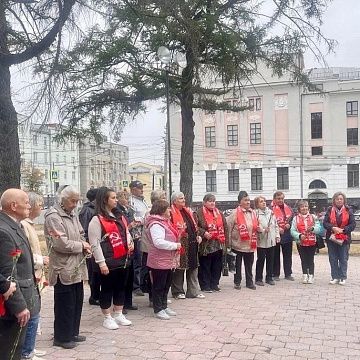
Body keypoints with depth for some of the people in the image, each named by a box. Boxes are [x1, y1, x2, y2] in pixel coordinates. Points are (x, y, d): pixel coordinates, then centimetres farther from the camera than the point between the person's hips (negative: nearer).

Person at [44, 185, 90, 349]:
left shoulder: (72, 215, 11)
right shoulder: (53, 217, -15)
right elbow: (61, 244, -22)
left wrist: (85, 246, -2)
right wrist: (81, 246, -11)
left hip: (77, 267, 8)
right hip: (63, 269, -8)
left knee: (77, 302, 15)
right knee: (65, 304, 2)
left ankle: (73, 332, 29)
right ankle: (62, 337, 16)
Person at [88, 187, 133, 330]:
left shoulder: (119, 217, 13)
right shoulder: (97, 220, -12)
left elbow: (126, 232, 24)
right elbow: (95, 243, -15)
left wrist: (130, 242, 2)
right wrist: (101, 263, -18)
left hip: (123, 260, 8)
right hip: (108, 262, -7)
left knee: (121, 288, 16)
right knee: (107, 289, 5)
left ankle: (119, 315, 29)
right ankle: (107, 318, 17)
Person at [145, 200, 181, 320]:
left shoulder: (165, 222, 13)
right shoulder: (156, 224, -20)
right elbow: (158, 242, -30)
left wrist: (176, 245, 10)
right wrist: (175, 245, -21)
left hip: (169, 260, 10)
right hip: (159, 261, -10)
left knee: (166, 285, 18)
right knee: (159, 286, 2)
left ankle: (164, 306, 30)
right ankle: (158, 309, 12)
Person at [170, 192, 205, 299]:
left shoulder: (188, 211, 18)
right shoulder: (171, 213, -9)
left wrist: (197, 235, 13)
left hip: (192, 243, 8)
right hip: (180, 244, -8)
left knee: (193, 268, 11)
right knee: (179, 269, 1)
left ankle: (194, 291, 19)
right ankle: (178, 291, 13)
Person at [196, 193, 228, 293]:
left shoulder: (219, 213, 15)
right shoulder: (199, 213, -4)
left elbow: (225, 227, 16)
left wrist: (225, 240, 8)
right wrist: (203, 233, -21)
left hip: (218, 245, 6)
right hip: (206, 245, -6)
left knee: (217, 266, 10)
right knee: (205, 266, 0)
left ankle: (214, 284, 22)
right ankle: (205, 286, 10)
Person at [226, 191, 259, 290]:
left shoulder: (252, 213, 8)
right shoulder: (235, 213, -10)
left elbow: (256, 227, 24)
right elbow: (228, 227, -9)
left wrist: (259, 229, 5)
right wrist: (228, 243, -8)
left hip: (250, 244, 5)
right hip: (238, 244, -4)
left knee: (249, 265, 12)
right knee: (237, 264, 8)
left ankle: (250, 282, 23)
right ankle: (237, 282, 20)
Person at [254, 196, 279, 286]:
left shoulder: (270, 212, 10)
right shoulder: (255, 213, -8)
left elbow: (276, 225, 14)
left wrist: (277, 235, 9)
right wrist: (263, 230, -22)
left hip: (271, 240, 5)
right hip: (261, 241, -5)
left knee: (270, 259, 11)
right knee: (261, 259, 2)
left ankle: (269, 278, 23)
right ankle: (258, 279, 12)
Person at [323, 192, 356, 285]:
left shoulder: (348, 211, 0)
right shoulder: (330, 210, 2)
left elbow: (353, 224, -3)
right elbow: (325, 223, -2)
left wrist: (343, 229, -15)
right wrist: (333, 228, -19)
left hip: (344, 238, -1)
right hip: (331, 238, 1)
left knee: (343, 259, 4)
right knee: (333, 259, 7)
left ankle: (343, 277, 15)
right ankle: (335, 277, 16)